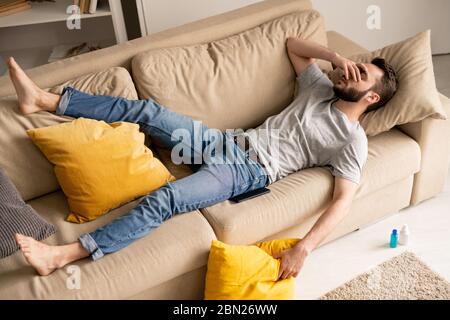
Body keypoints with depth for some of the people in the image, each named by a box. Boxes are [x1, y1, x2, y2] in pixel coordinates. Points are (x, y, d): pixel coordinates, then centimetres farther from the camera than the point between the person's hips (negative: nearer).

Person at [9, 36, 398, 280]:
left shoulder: (353, 141, -5)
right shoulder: (322, 89, 15)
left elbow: (344, 199, -17)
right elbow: (292, 43, 26)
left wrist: (303, 248, -30)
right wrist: (336, 55, 9)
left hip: (250, 171, -7)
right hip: (232, 142, 7)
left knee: (164, 199, -28)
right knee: (146, 110, -5)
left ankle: (64, 255, -30)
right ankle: (45, 100, 0)